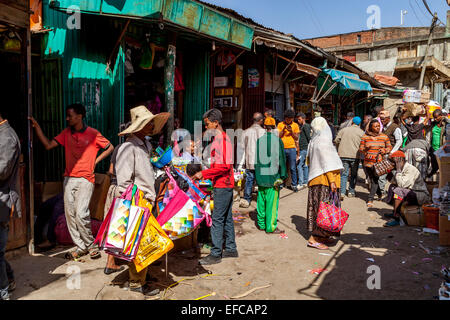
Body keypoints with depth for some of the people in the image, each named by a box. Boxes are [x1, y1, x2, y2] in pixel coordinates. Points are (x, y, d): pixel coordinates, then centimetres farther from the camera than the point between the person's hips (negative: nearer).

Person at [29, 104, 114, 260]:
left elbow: (110, 147, 6)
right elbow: (48, 145, 7)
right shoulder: (66, 133, 11)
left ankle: (91, 245, 6)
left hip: (85, 179, -5)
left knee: (81, 214, -14)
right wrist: (36, 126, 3)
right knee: (70, 214, 4)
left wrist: (95, 161, 1)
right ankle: (80, 247, 15)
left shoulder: (93, 133, -3)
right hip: (69, 178, 6)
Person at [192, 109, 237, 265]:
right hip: (225, 184, 10)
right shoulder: (219, 138, 16)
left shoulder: (221, 139, -16)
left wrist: (204, 173, -20)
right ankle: (231, 249, 24)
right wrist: (205, 174, 19)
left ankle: (215, 254, 2)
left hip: (222, 185, -10)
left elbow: (224, 166, -24)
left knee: (217, 220, -5)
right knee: (226, 218, 15)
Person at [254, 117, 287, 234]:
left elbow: (255, 158, 7)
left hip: (260, 175, 4)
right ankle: (271, 227, 8)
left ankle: (261, 224, 24)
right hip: (273, 175, -4)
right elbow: (282, 159, -7)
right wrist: (282, 176, 1)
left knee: (261, 200, 14)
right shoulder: (277, 140, -9)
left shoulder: (259, 140, 1)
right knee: (272, 202, 2)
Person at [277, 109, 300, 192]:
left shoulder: (295, 125, 8)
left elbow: (297, 138, 6)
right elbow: (278, 136, 2)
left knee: (293, 168, 0)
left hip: (291, 149, 0)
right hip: (282, 148, 0)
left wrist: (291, 132, -9)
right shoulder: (280, 124, 7)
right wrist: (283, 130, -11)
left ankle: (294, 185, 7)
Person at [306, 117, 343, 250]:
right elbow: (327, 163, -18)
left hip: (314, 178, 9)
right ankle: (314, 238, -6)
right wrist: (332, 181, -19)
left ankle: (322, 235, 21)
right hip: (324, 179, -9)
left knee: (317, 206, 12)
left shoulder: (313, 141, 11)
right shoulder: (324, 142, -13)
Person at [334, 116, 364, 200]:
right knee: (353, 174, 14)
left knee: (344, 174, 1)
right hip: (355, 156, -1)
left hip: (343, 155, 1)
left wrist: (339, 149, 21)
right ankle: (351, 192, 18)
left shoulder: (344, 130, 7)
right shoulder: (361, 132, 2)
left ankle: (342, 192, -12)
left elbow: (336, 141, 6)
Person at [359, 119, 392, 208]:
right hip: (368, 162, 2)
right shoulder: (365, 137, 4)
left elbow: (390, 147, 14)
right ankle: (379, 193, 38)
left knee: (375, 179, -11)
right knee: (372, 179, 12)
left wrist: (384, 150, -8)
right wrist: (365, 148, -15)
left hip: (379, 162, -2)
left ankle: (370, 199, -8)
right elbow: (360, 148, 7)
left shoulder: (384, 137, 6)